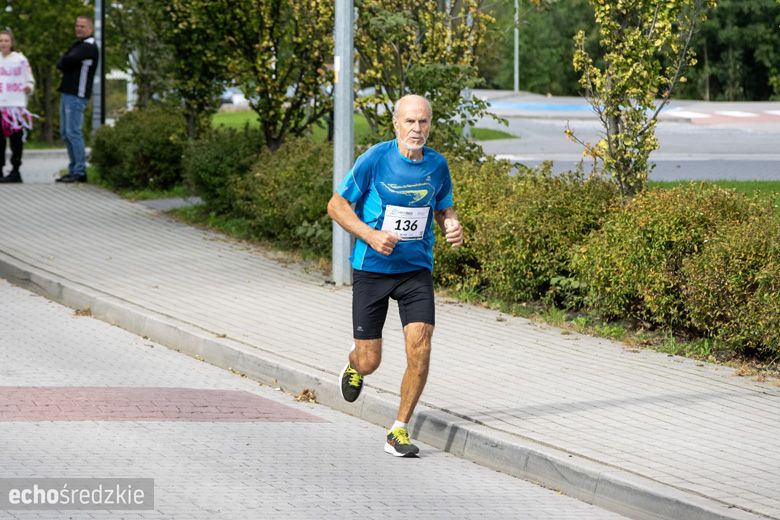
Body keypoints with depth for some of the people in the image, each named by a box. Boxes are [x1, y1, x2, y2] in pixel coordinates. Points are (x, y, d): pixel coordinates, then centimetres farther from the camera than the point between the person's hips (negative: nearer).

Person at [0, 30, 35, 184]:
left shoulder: (21, 60, 3)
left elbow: (30, 80, 6)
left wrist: (28, 88, -14)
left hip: (16, 106, -3)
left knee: (16, 139, -2)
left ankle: (15, 170, 2)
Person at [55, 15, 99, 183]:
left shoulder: (89, 46, -10)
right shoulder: (77, 44, 20)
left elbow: (67, 61, -20)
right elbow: (61, 63, 15)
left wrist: (62, 63, 0)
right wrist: (65, 64, -5)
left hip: (77, 94, -10)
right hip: (67, 93, 10)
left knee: (73, 132, -11)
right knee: (65, 132, 11)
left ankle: (79, 172, -9)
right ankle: (73, 169, 15)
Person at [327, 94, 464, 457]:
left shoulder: (437, 166, -1)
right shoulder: (375, 159, -12)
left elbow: (444, 210, 15)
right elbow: (336, 205, -5)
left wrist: (452, 227, -9)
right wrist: (371, 235, -19)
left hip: (417, 270, 2)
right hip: (371, 269, -2)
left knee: (420, 349, -14)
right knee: (370, 362, 1)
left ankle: (399, 431, 1)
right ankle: (354, 366, 41)